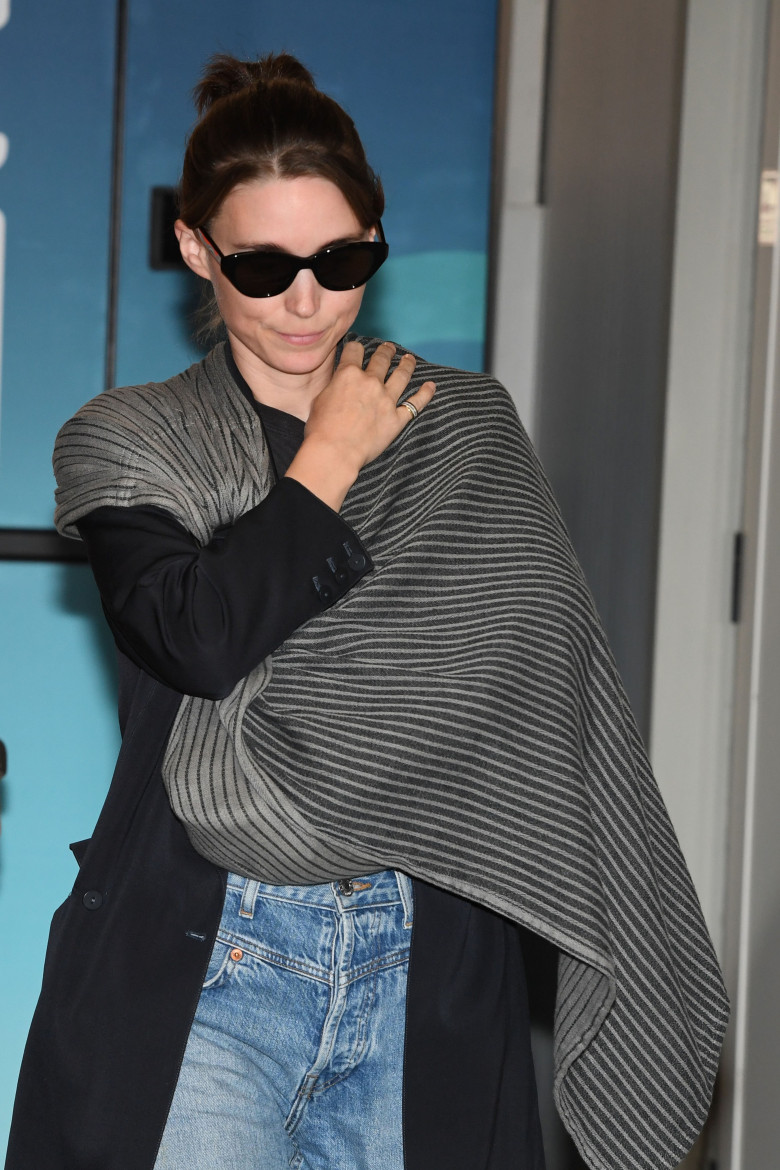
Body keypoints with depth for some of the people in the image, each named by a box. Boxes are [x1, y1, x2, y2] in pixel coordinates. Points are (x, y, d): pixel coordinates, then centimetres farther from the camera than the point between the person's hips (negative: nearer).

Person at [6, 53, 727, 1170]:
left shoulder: (467, 430, 10)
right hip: (202, 966, -2)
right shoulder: (126, 441, 4)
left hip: (425, 971, 2)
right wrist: (329, 461, -4)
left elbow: (554, 693, 8)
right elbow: (200, 636, -16)